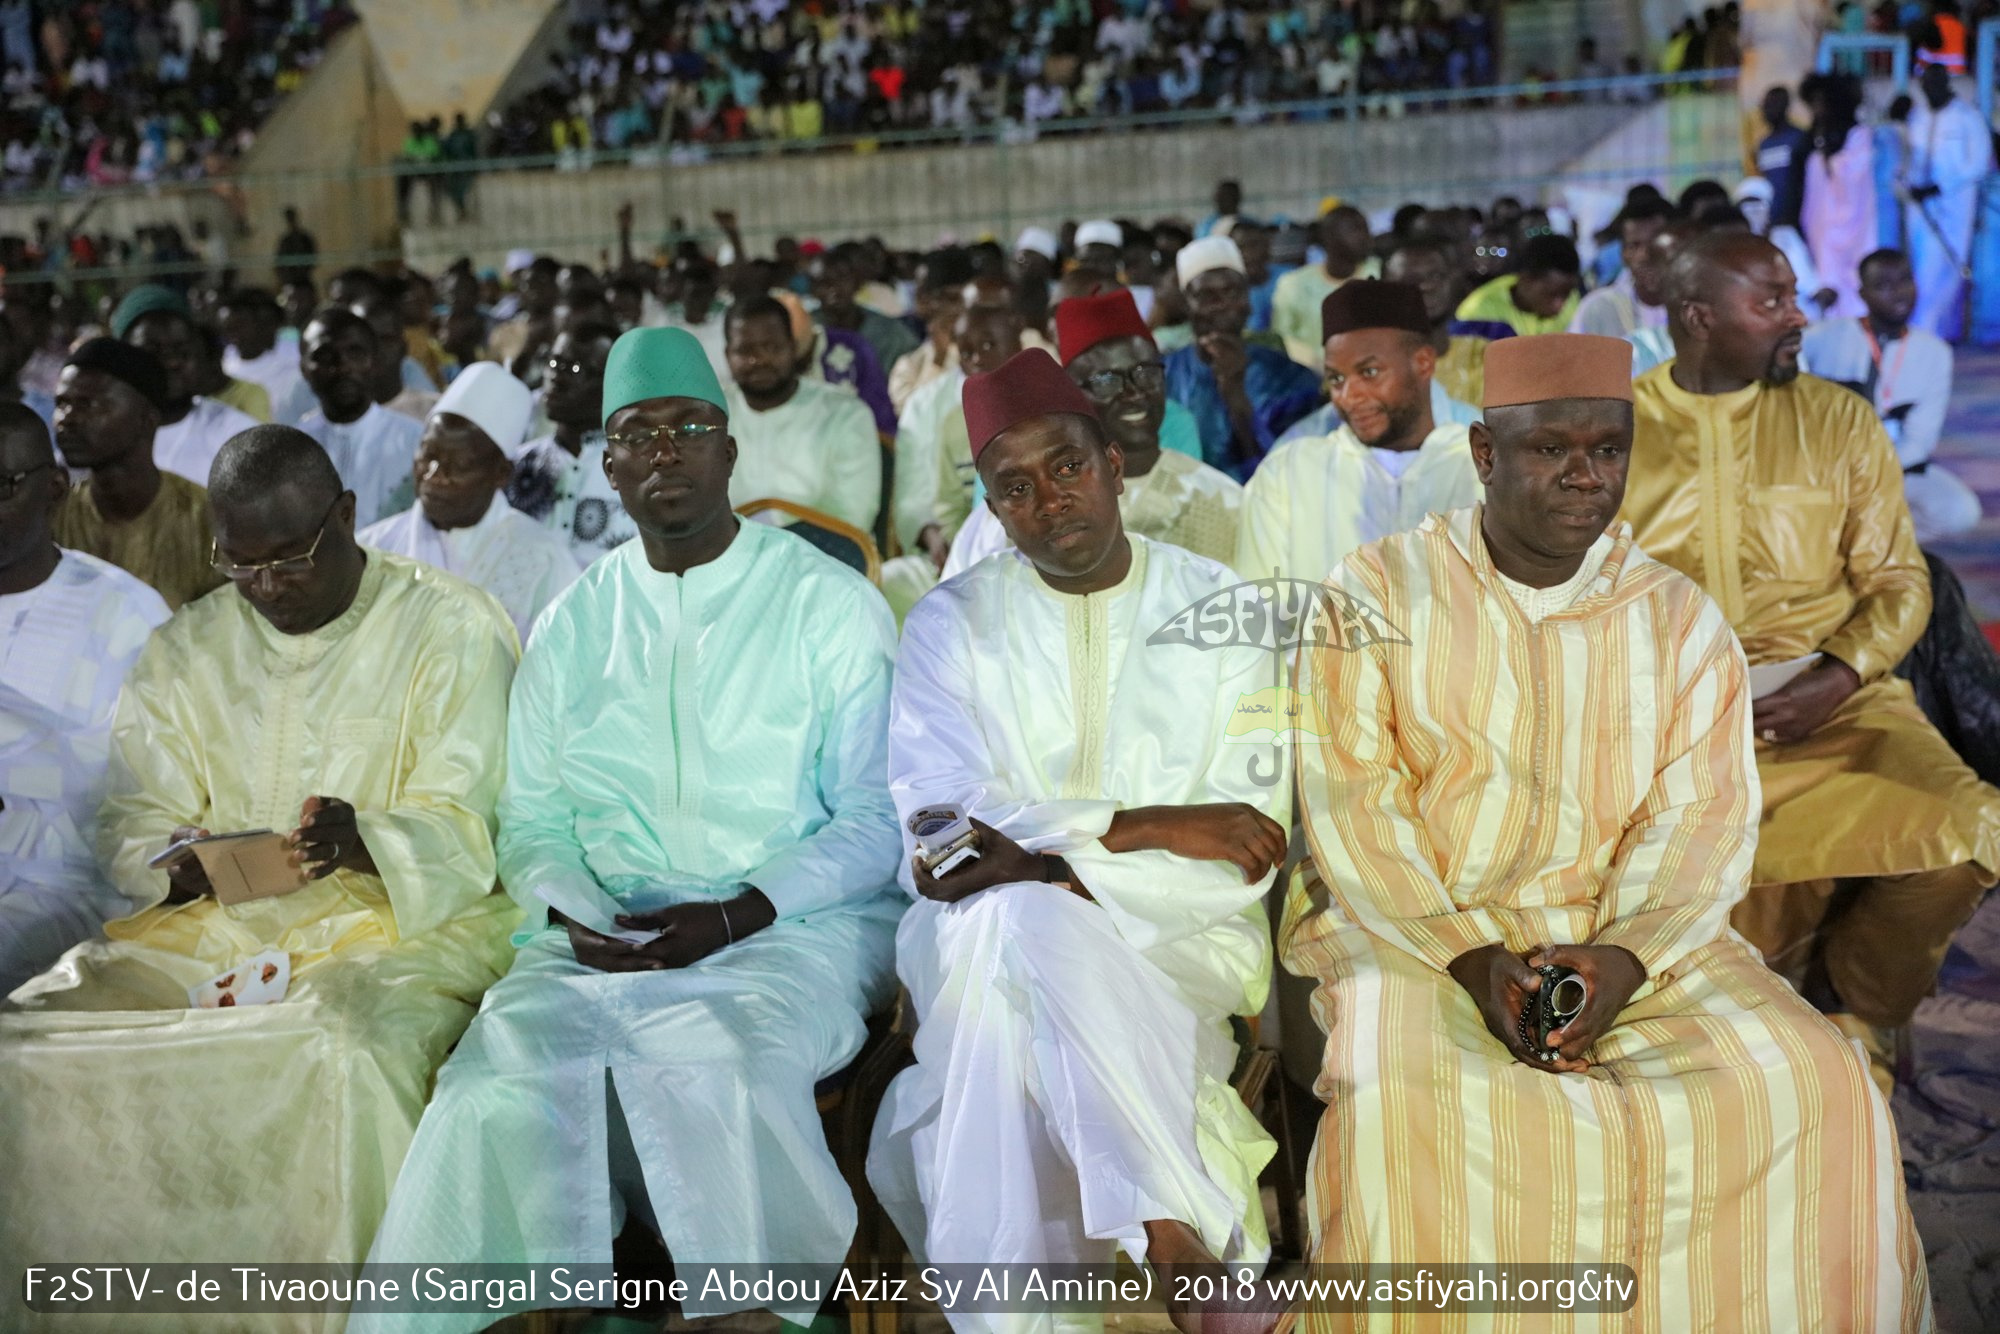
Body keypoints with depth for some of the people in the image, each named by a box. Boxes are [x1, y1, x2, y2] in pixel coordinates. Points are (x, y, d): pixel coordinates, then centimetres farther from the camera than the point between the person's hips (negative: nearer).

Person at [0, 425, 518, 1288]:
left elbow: (463, 829, -6)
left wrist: (362, 841, -27)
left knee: (343, 1048, -37)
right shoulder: (181, 652, 16)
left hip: (401, 921, -4)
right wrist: (175, 860, -13)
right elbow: (130, 827, 11)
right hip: (211, 927, 5)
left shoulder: (454, 628, 2)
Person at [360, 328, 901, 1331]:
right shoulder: (572, 626, 16)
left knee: (718, 1057, -34)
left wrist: (738, 914, -14)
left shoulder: (829, 603, 4)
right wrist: (575, 914, -6)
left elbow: (878, 819, 0)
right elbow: (530, 822, 17)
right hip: (602, 939, 3)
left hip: (796, 924, -2)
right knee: (506, 1079, -28)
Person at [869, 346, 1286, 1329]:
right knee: (1005, 928, -35)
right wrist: (1144, 824, -17)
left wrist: (1049, 863, -18)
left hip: (1180, 936, -1)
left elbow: (1243, 856, -7)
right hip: (983, 930, 2)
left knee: (1022, 930, -34)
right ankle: (1197, 1241, -27)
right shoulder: (951, 623, 6)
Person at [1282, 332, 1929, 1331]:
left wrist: (1626, 958, -19)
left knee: (1808, 1090, -17)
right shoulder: (1375, 600, -1)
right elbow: (1352, 805, -8)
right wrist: (1470, 958, -19)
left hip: (1631, 937, 3)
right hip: (1410, 925, -2)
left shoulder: (1681, 621, 7)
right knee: (1405, 1108, -30)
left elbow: (1698, 818, -1)